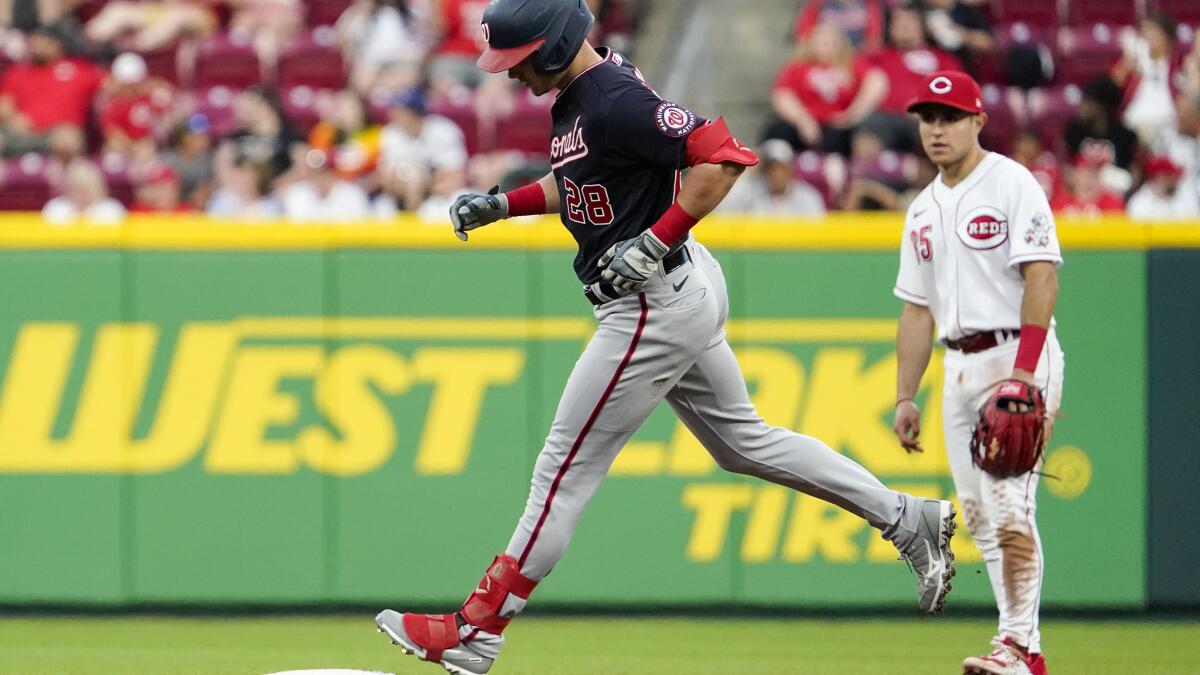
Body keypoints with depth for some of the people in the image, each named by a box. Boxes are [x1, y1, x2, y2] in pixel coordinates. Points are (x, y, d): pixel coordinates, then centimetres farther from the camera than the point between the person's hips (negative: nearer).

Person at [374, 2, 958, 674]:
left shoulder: (616, 102, -23)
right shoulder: (577, 96, 7)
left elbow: (724, 155, -28)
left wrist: (653, 242, -29)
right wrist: (499, 204, 11)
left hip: (657, 304, -11)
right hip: (686, 294, 11)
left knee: (566, 469, -5)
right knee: (743, 439, 21)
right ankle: (911, 521, 25)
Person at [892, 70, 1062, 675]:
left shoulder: (1011, 184, -7)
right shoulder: (923, 210, 16)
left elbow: (1041, 278, -16)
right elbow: (917, 308, 19)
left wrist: (1023, 372, -25)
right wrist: (904, 397, 12)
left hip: (1018, 354, -8)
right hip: (959, 368, 8)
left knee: (1009, 506, -16)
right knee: (979, 514, 6)